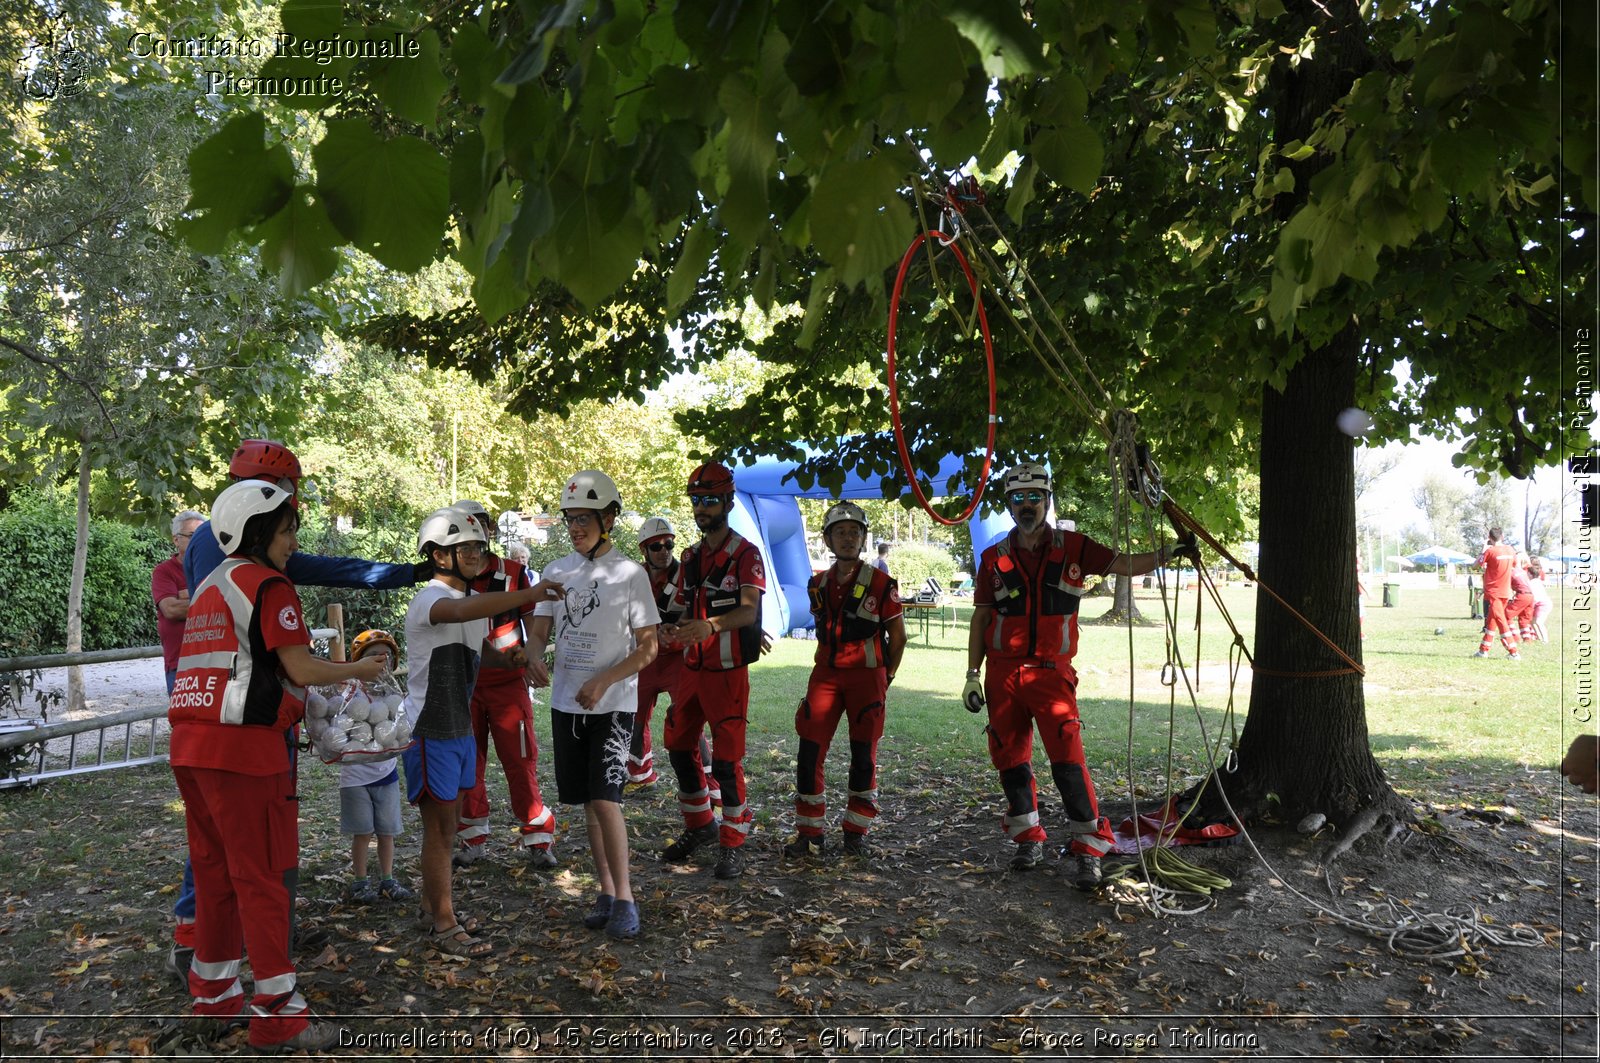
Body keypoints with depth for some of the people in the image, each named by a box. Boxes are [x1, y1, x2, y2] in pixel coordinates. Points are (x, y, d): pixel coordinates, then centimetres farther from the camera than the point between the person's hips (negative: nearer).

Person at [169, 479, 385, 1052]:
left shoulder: (209, 587, 19)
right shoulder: (270, 587, -8)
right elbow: (301, 669, -12)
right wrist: (360, 670, 2)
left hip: (190, 742, 9)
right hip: (242, 745, -9)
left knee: (215, 868, 18)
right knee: (260, 876, -3)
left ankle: (212, 989, 30)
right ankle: (276, 1011, 3)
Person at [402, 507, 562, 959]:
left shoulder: (475, 602, 10)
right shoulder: (430, 599, -19)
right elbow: (461, 611, -43)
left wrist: (508, 658, 2)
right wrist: (527, 594, -48)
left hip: (460, 728, 9)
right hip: (429, 731, -9)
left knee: (447, 820, 17)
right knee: (439, 824, -1)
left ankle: (432, 906, 32)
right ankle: (444, 925, 10)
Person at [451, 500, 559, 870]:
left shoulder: (513, 573, -1)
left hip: (508, 683, -2)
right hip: (464, 685, 2)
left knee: (520, 763, -1)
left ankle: (539, 840, 9)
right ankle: (472, 841, 23)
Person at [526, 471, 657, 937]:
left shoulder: (630, 574, -7)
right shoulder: (556, 571, 6)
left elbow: (648, 648, -7)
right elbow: (539, 628, 8)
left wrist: (603, 681, -19)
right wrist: (534, 654, -16)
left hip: (612, 705, -5)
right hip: (566, 703, 5)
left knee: (605, 799, -14)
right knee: (588, 802, 11)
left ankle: (625, 898, -1)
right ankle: (606, 892, 23)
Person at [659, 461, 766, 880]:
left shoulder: (745, 554, -10)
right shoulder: (690, 556, 12)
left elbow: (749, 611, -24)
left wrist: (711, 625, -43)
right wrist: (675, 628, -6)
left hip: (728, 672, -7)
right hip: (692, 668, 7)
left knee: (727, 760, -4)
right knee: (679, 747, 13)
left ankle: (733, 845, 9)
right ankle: (699, 825, 31)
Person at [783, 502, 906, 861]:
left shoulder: (880, 583, -5)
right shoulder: (818, 585, 8)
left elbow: (897, 636, 2)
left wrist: (884, 678, 4)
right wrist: (829, 668, 13)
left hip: (867, 675, -3)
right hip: (825, 675, 3)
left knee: (864, 755, 4)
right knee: (809, 751, -3)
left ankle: (856, 832, 18)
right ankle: (809, 834, 7)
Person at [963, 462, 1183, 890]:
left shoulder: (1073, 548, 2)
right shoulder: (994, 558, 7)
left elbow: (1124, 565, -3)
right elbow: (980, 618, 9)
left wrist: (1165, 553, -21)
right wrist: (972, 674, 5)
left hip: (1052, 672, -3)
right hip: (1002, 674, 3)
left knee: (1067, 757, -12)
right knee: (1010, 758, 7)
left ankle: (1088, 849, -4)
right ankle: (1029, 839, 23)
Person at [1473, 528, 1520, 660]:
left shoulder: (1490, 551, -14)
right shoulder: (1510, 550, 4)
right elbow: (1515, 563, 23)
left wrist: (1483, 551, 9)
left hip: (1493, 593, -6)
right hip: (1506, 592, 7)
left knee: (1501, 621, -7)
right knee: (1491, 620, 15)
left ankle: (1514, 652, -11)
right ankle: (1484, 650, 19)